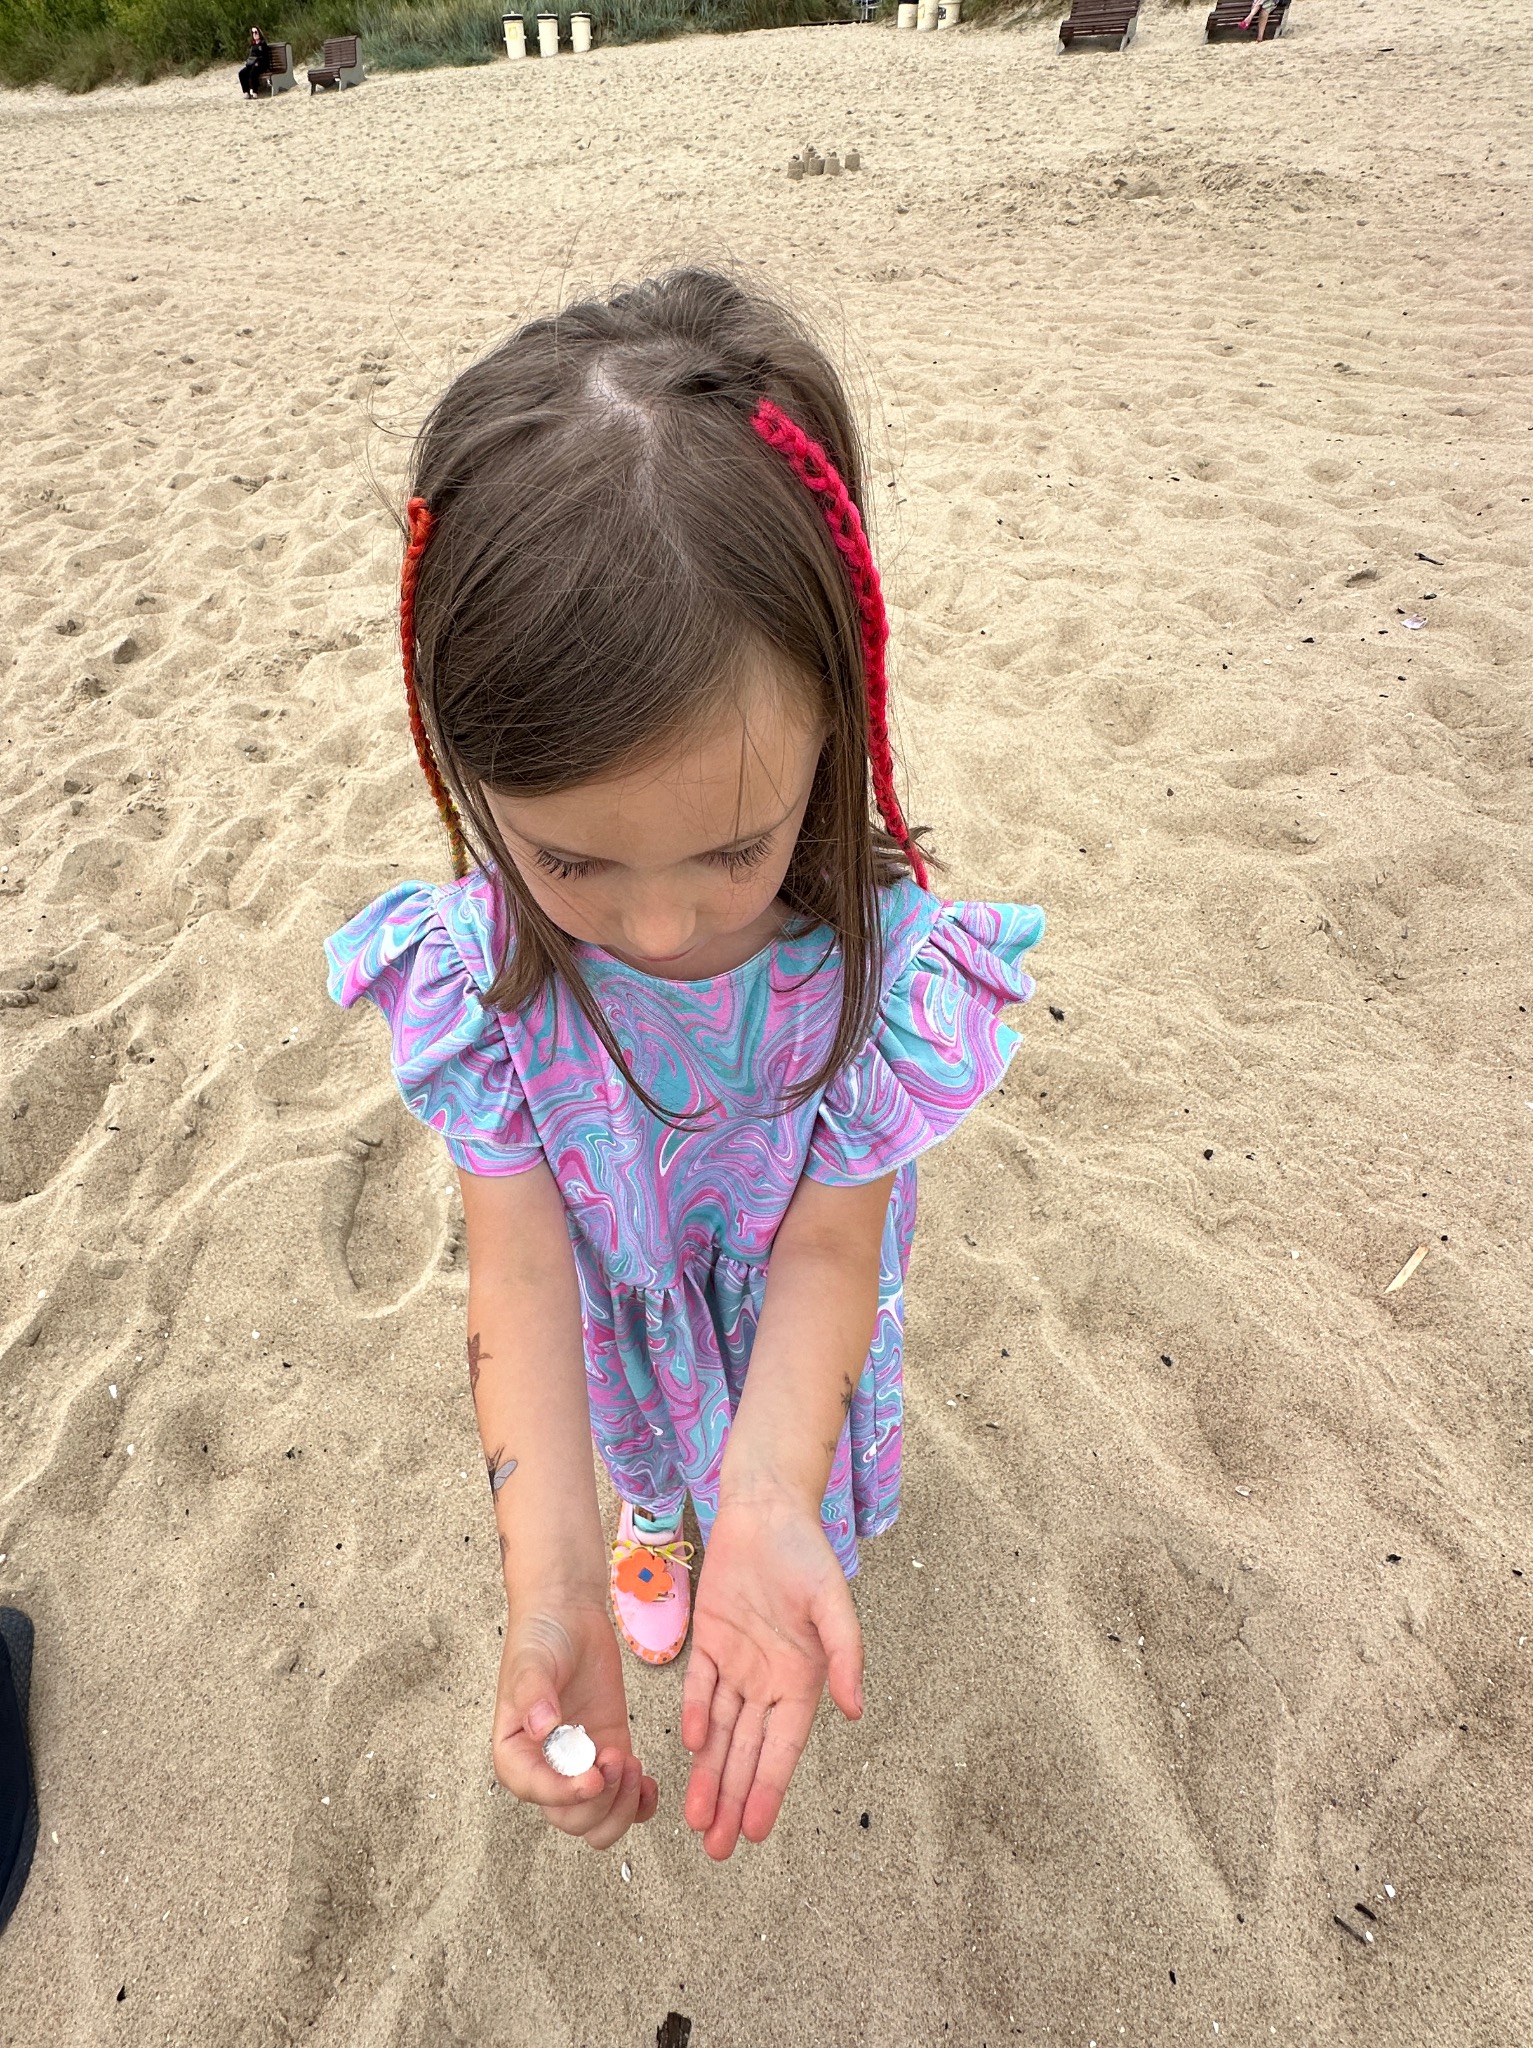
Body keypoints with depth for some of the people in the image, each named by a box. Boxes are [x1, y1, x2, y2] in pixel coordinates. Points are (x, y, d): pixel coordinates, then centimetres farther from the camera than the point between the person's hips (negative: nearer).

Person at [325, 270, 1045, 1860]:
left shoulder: (882, 960, -38)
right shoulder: (475, 973, -34)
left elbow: (830, 1250, -29)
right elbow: (519, 1262, -30)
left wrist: (769, 1506, -41)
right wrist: (550, 1575, -38)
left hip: (778, 1283, -1)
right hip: (618, 1282, 2)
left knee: (767, 1444, 30)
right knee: (640, 1418, 33)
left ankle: (730, 1504, 67)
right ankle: (658, 1509, 68)